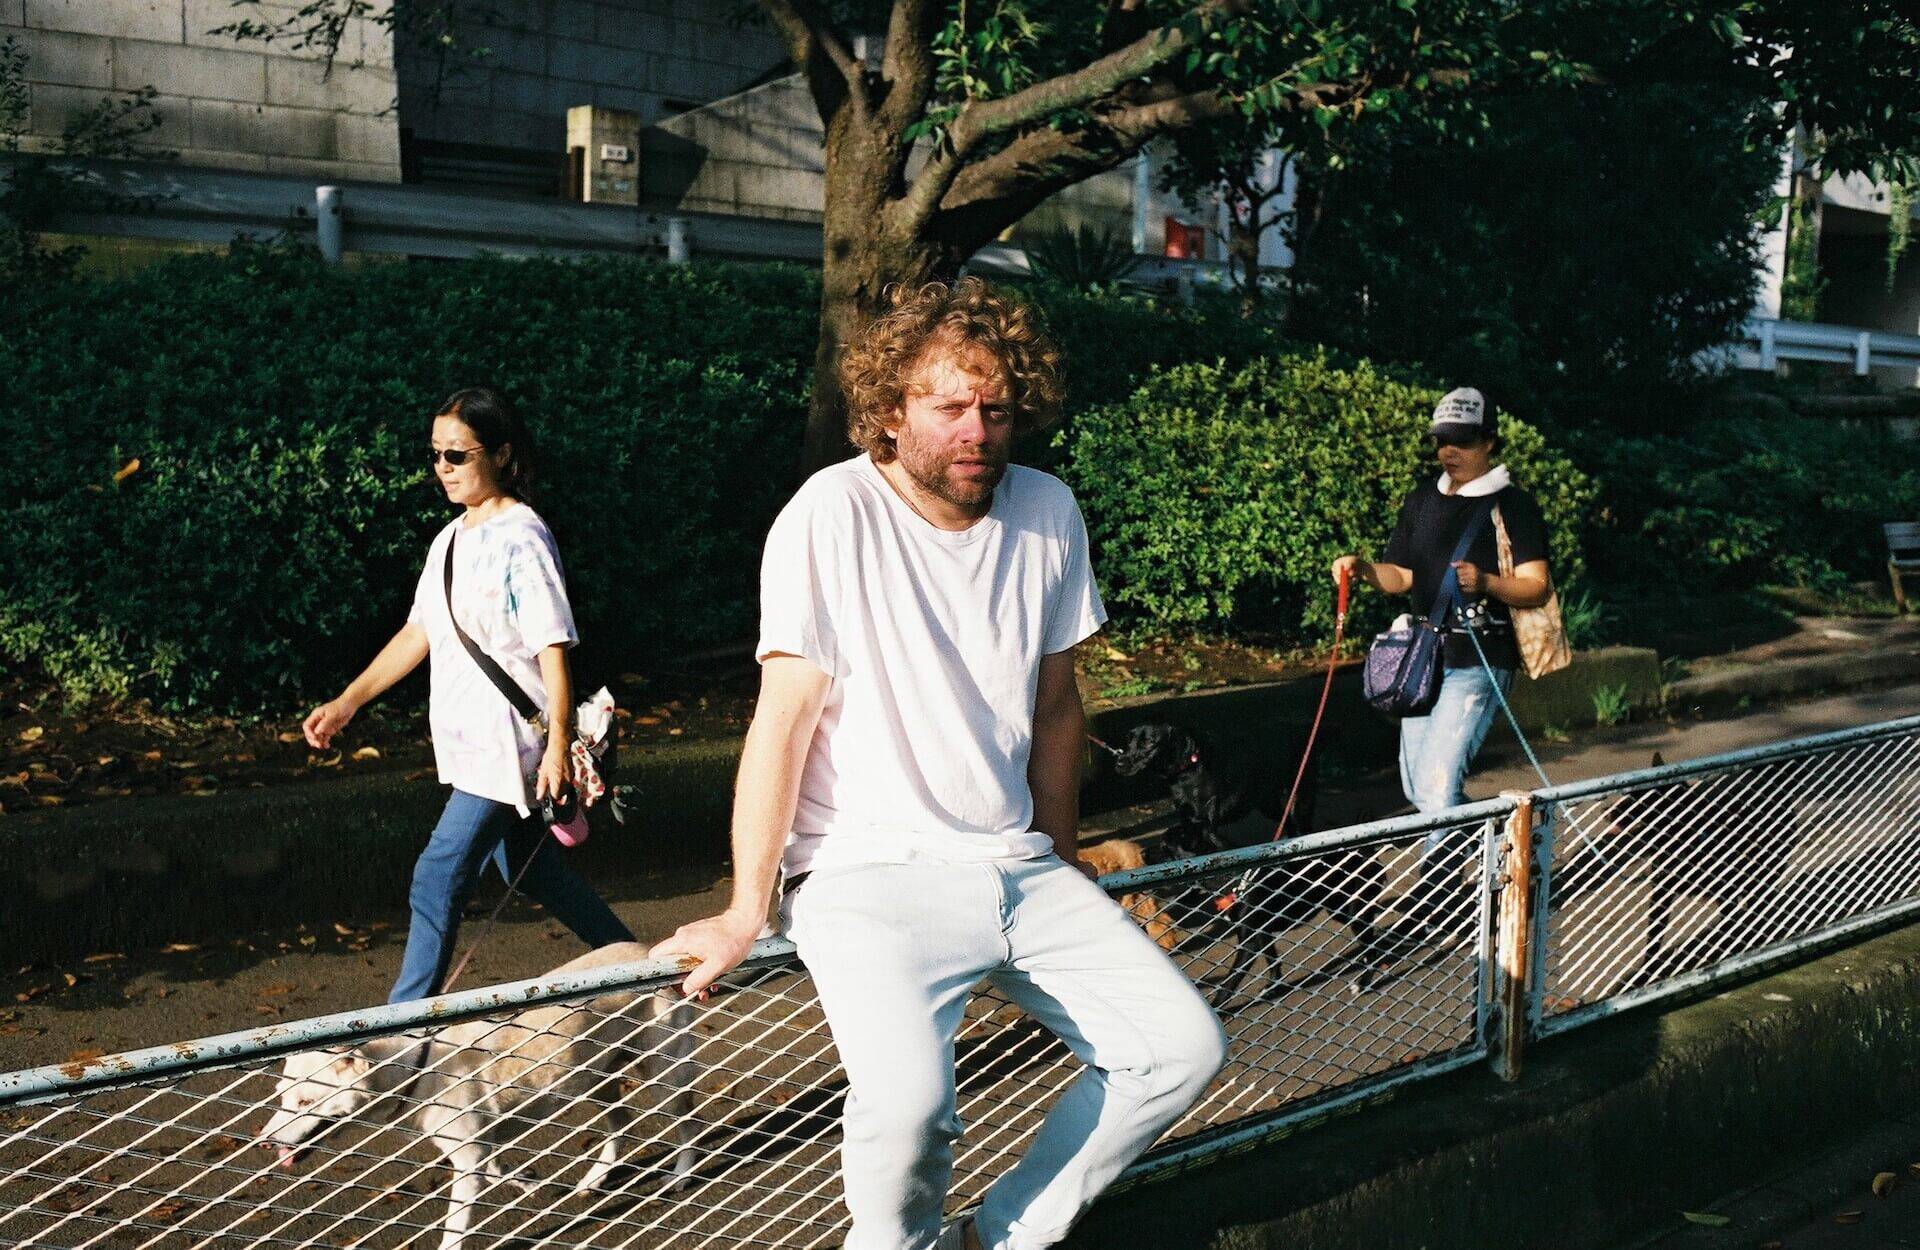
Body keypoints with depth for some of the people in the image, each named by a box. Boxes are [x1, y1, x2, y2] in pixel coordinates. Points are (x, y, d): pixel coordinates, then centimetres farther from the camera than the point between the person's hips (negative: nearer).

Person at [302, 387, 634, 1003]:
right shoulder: (449, 540, 12)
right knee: (526, 865, 19)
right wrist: (344, 705, 12)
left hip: (509, 744, -9)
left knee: (437, 880, -9)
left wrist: (558, 745, -23)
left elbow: (553, 649, -18)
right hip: (468, 743, 9)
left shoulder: (522, 539, -15)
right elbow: (417, 634, 16)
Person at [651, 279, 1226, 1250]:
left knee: (1185, 1048, -5)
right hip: (869, 876, -6)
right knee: (907, 1101, -30)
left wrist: (1060, 859, 22)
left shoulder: (1049, 513, 4)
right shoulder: (833, 516, -14)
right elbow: (786, 715, -13)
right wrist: (745, 911, -11)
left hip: (1014, 868, 6)